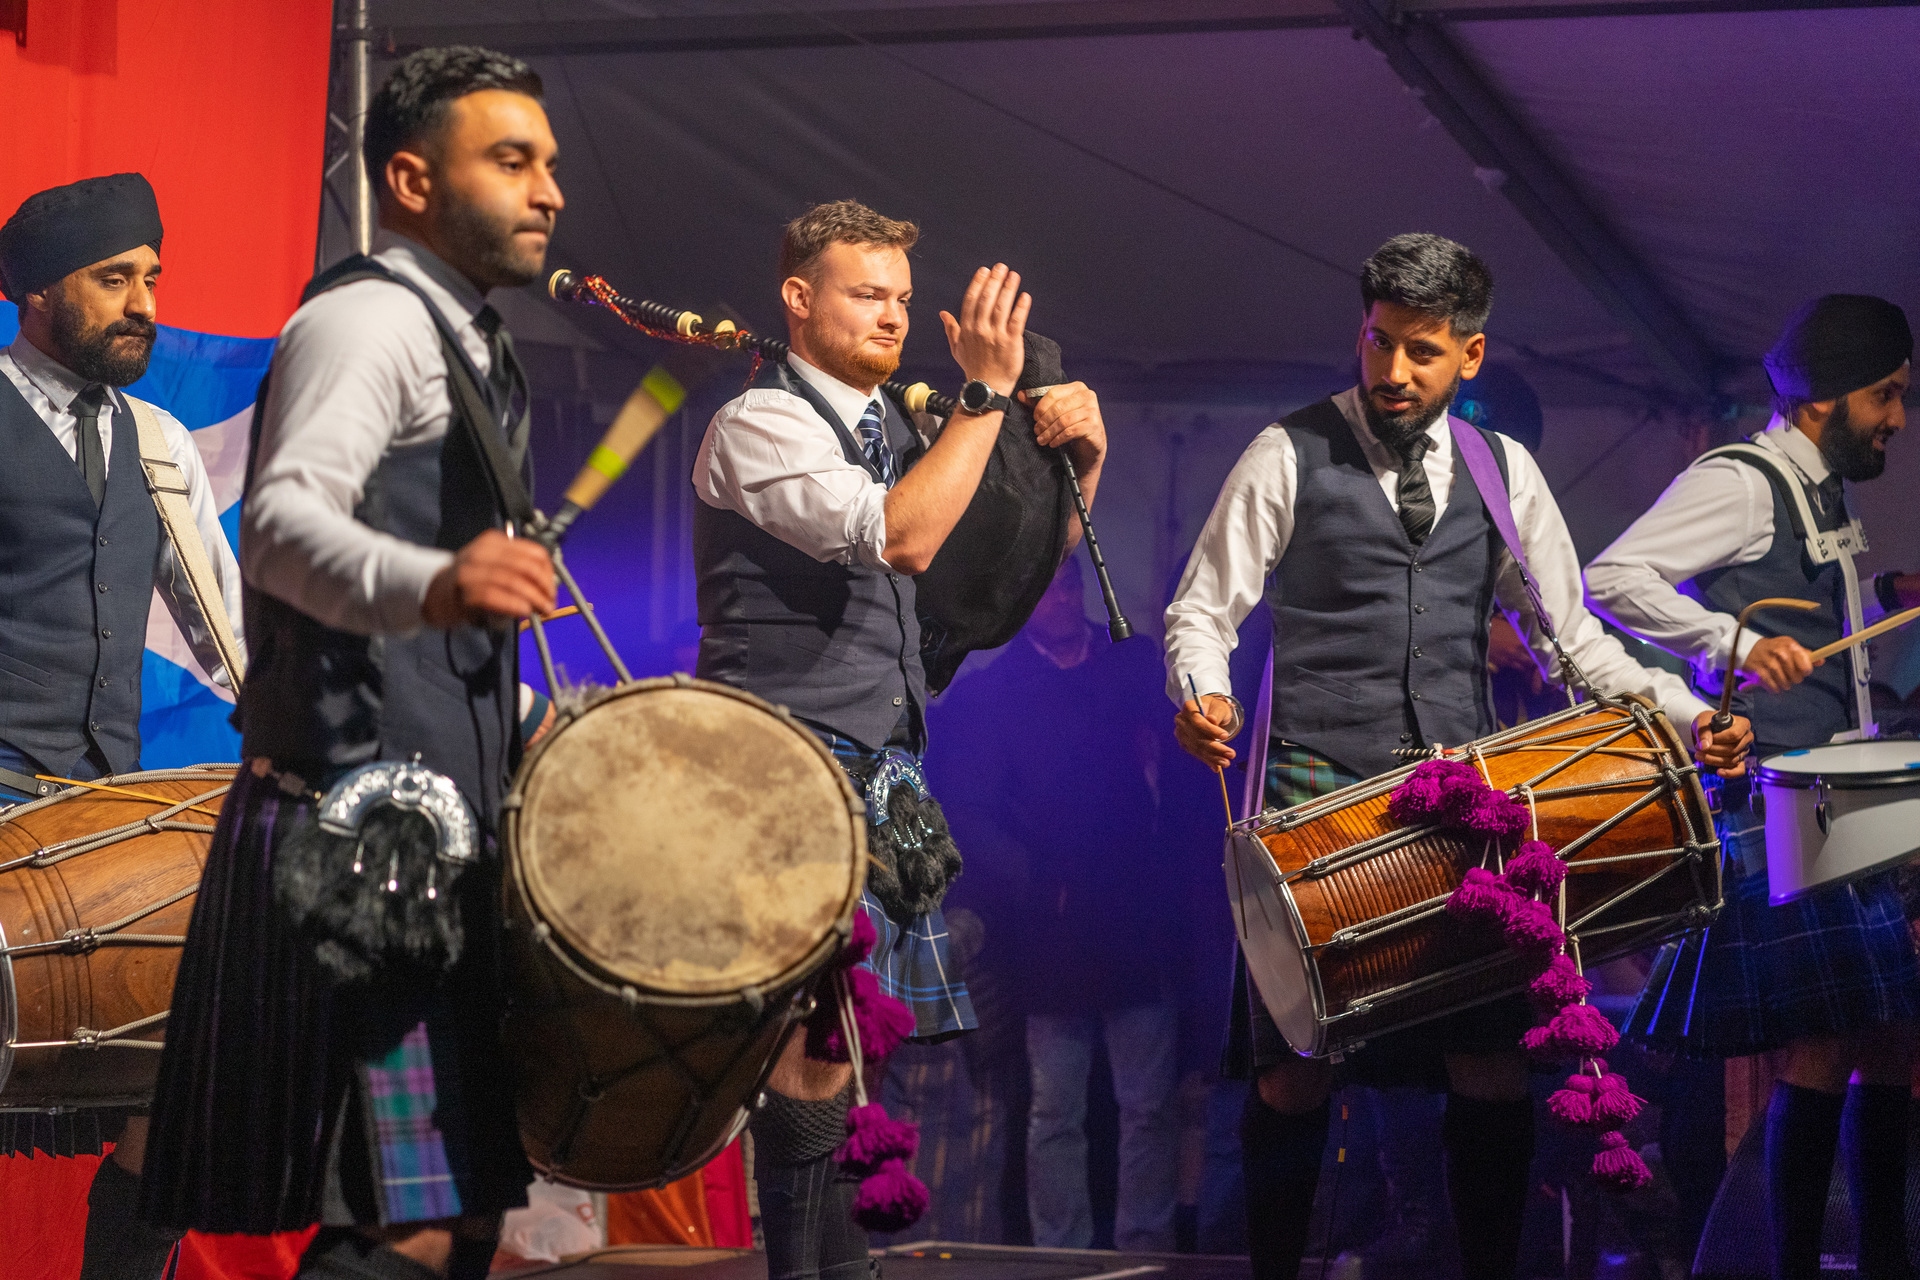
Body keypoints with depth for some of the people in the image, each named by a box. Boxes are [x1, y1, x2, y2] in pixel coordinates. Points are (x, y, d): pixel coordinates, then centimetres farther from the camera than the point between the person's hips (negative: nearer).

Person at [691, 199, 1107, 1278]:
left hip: (883, 771, 8)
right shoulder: (761, 425, -7)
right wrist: (989, 391, -20)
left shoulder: (898, 430, 19)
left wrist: (1080, 457, 5)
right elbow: (903, 539, -22)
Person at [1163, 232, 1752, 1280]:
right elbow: (1201, 612, 3)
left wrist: (1688, 714, 4)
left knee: (1493, 1059, -5)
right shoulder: (1290, 455, 3)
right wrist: (1203, 695, -19)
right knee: (1294, 1063, -5)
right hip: (1319, 788, -2)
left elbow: (1568, 633, 17)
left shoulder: (1504, 471, 13)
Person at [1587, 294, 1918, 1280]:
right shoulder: (1740, 483, -10)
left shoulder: (1823, 494, 19)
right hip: (1772, 807, -10)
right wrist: (1734, 642, -27)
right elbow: (1612, 579, -20)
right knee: (1827, 1039, -14)